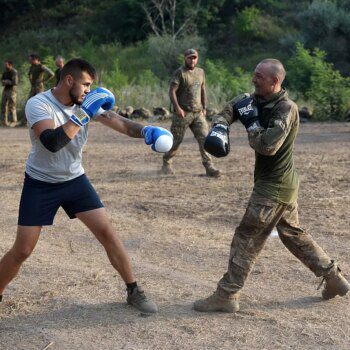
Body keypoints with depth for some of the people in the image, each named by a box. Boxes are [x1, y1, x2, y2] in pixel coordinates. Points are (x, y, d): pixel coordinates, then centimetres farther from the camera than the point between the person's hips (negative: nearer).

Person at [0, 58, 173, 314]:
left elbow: (118, 122, -14)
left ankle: (134, 291, 9)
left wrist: (146, 131, -34)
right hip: (40, 185, -4)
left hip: (75, 180, 4)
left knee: (106, 232, -4)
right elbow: (52, 142, -37)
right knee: (22, 250, -2)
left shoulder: (86, 104, -7)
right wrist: (83, 113, -38)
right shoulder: (38, 104, -21)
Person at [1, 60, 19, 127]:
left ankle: (14, 121, -1)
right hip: (5, 89, 8)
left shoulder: (14, 72, -12)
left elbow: (15, 82, -20)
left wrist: (7, 81, -12)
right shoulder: (5, 72, 11)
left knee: (11, 106, -7)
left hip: (12, 90, -8)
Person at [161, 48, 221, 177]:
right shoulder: (180, 72, -7)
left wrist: (204, 107, 15)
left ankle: (209, 167, -5)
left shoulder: (200, 72, 13)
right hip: (183, 113, -5)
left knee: (204, 139, -5)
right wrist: (177, 108, -22)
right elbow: (172, 91, -13)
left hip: (198, 113, 5)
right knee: (176, 140, 3)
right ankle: (166, 163, 23)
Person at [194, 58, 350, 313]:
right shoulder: (257, 100, 4)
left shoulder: (286, 108, -21)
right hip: (282, 183, 9)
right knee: (293, 234, 20)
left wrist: (251, 122, -18)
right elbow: (231, 108, 5)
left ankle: (227, 296, 2)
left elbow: (268, 146, -30)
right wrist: (220, 127, -15)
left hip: (274, 186, -9)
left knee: (247, 237, -5)